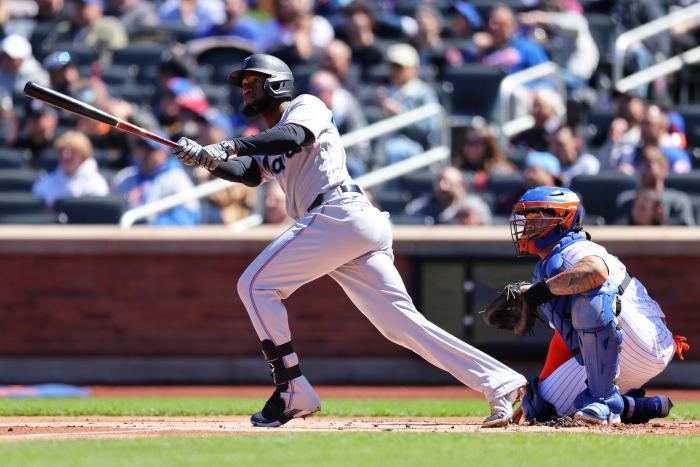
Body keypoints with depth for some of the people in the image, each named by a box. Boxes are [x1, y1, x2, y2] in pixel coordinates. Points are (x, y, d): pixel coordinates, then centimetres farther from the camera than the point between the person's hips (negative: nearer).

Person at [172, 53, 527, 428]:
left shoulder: (306, 106, 9)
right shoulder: (266, 145, 32)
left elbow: (293, 136, -14)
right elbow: (248, 173, 11)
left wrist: (232, 146, -20)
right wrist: (206, 159, -5)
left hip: (340, 213, -9)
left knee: (255, 285, -6)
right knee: (402, 323, -1)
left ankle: (293, 393, -10)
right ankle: (501, 385, -9)